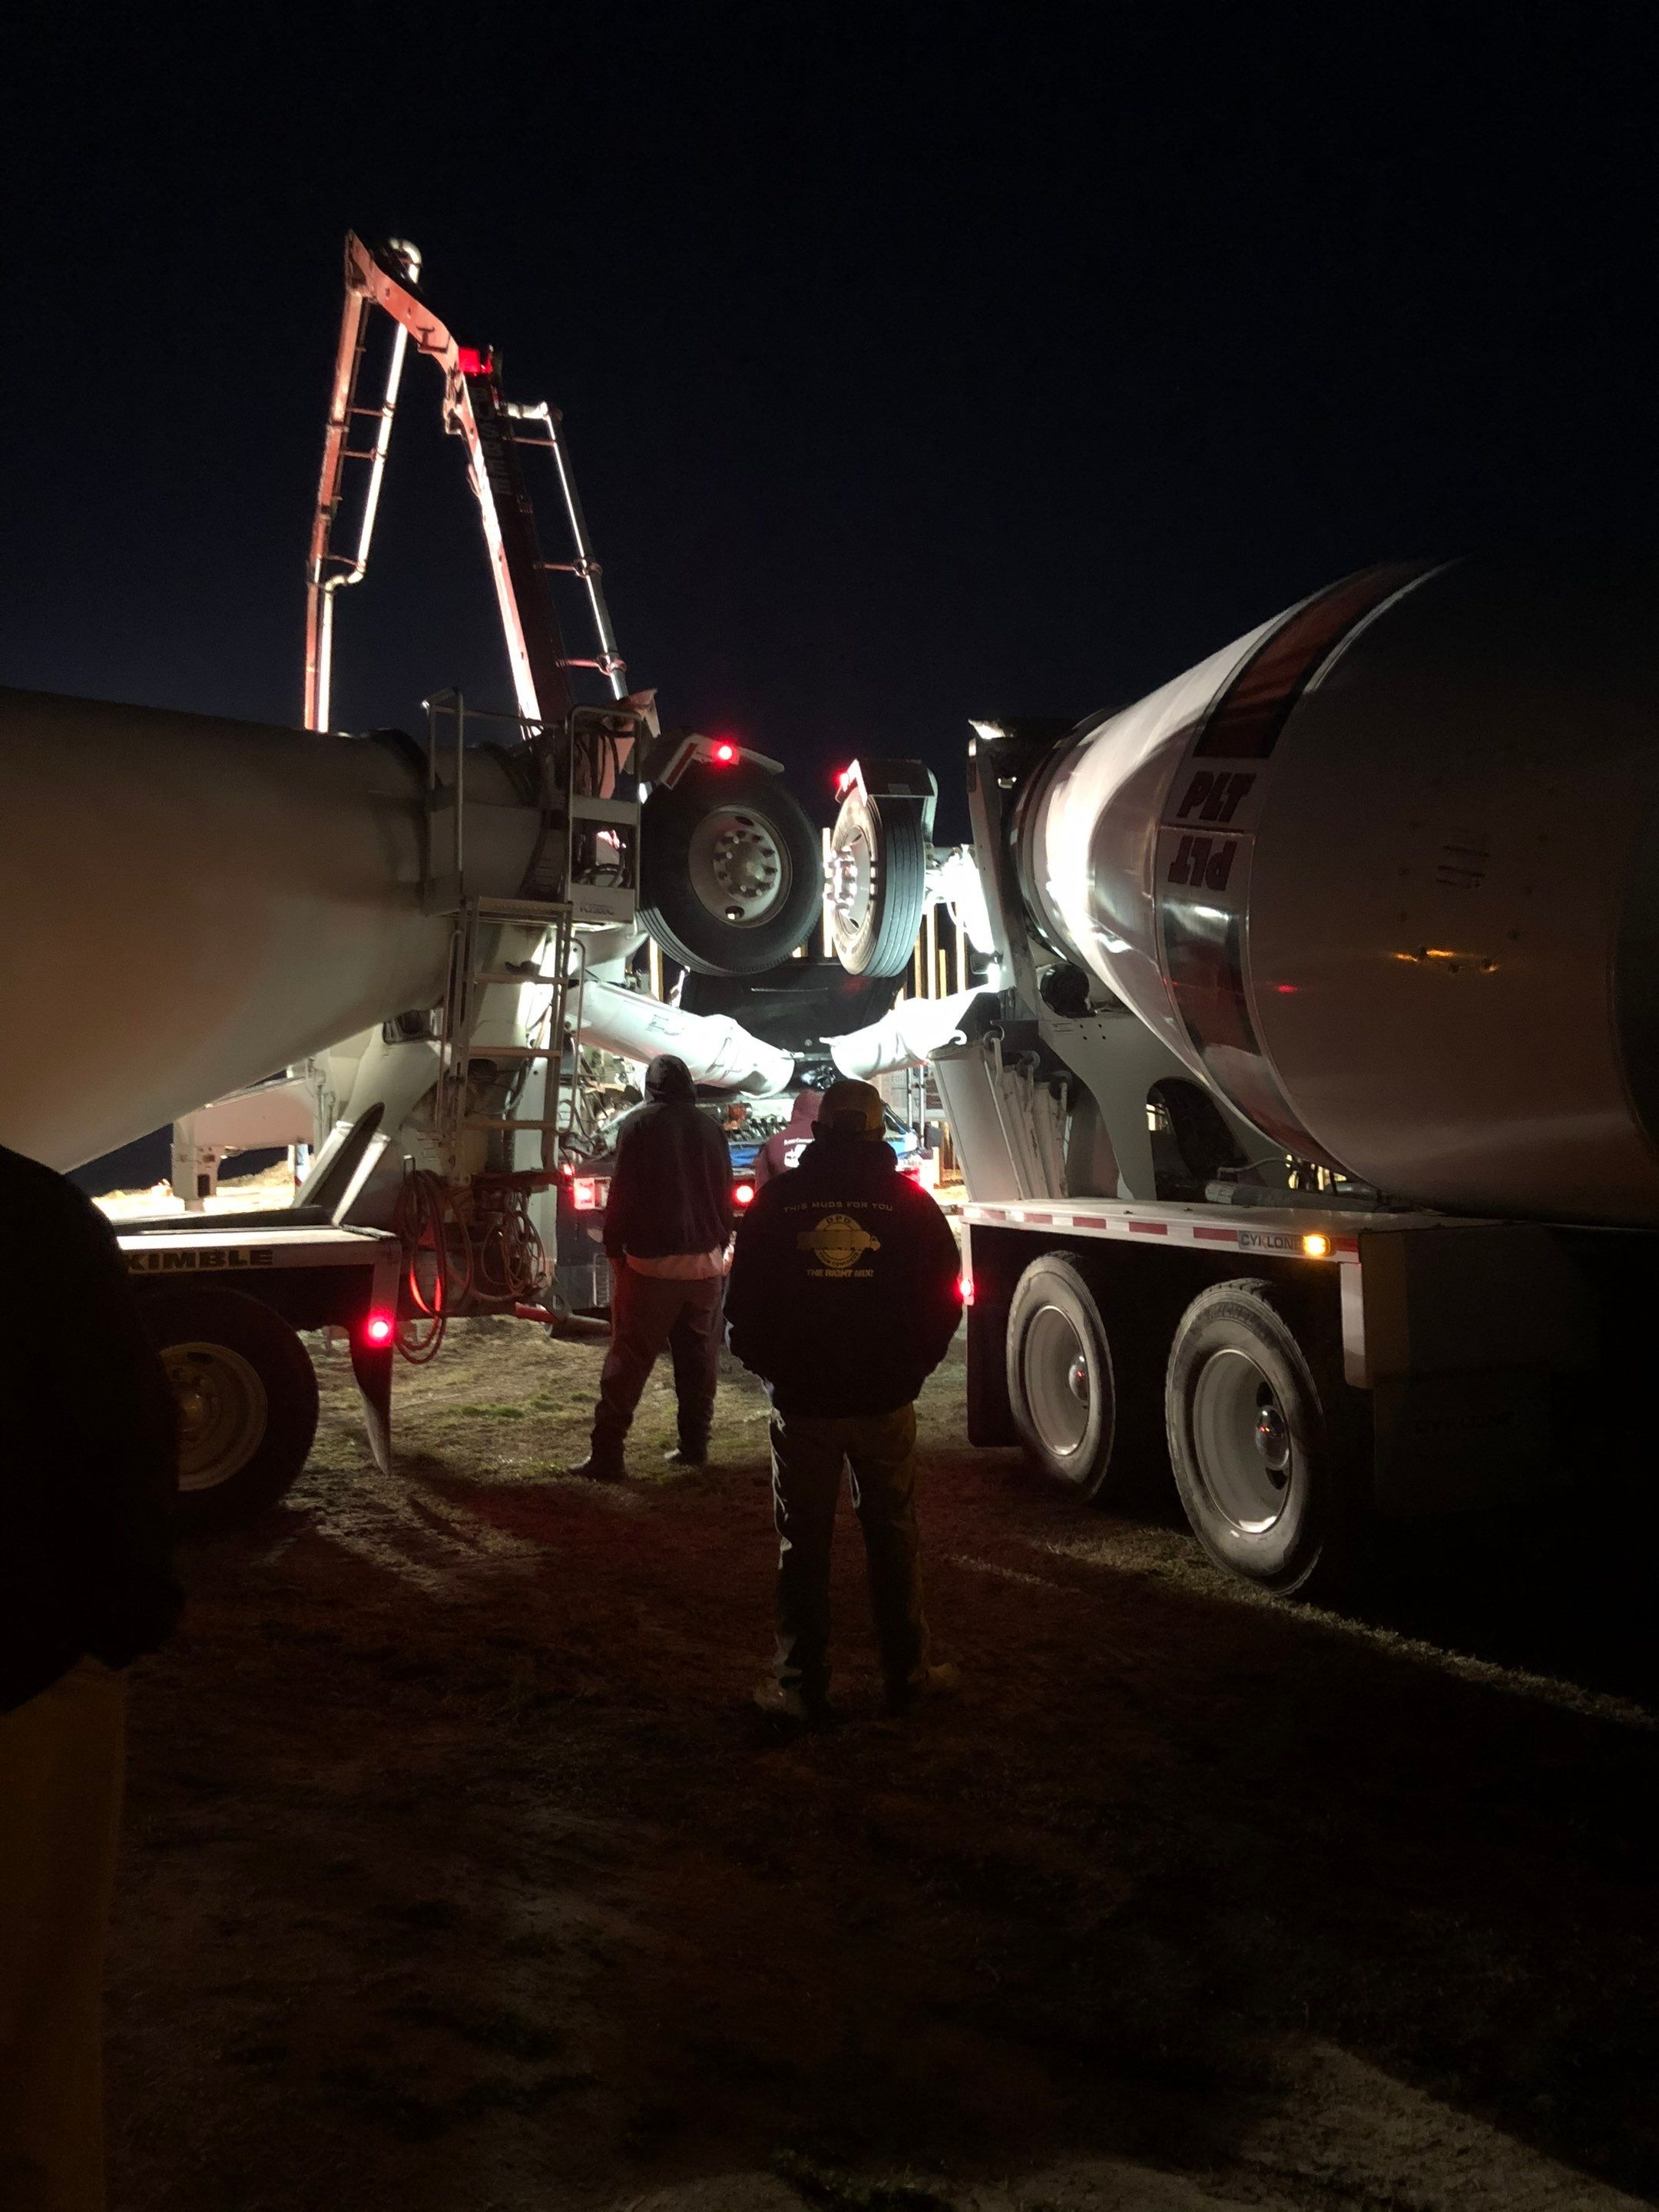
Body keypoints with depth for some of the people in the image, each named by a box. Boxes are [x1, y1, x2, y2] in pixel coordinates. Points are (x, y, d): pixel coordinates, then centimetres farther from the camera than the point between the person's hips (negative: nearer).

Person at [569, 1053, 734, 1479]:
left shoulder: (639, 1124, -5)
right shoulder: (709, 1128, 8)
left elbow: (622, 1193, -9)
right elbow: (724, 1196, 11)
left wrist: (614, 1249, -2)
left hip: (652, 1260, -4)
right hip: (706, 1261, 4)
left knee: (628, 1361, -2)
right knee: (699, 1359, 13)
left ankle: (606, 1456, -4)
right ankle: (694, 1447, 16)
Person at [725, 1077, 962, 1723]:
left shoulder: (778, 1199, -2)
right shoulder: (908, 1201, -2)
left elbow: (742, 1301, 0)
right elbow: (944, 1299, 2)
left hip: (801, 1401, 0)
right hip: (885, 1401, 1)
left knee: (803, 1546, 9)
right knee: (892, 1538, 14)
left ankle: (801, 1686, 15)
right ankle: (908, 1675, 23)